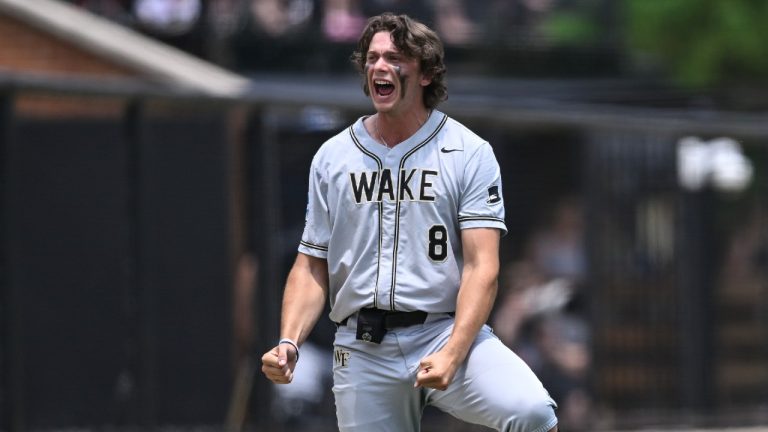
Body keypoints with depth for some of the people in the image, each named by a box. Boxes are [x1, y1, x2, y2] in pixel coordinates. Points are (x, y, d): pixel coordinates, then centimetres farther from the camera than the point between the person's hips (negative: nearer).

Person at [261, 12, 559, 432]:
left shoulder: (470, 154, 1)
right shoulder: (331, 157, 12)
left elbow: (482, 267, -7)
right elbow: (312, 267, 13)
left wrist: (452, 355, -22)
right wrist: (288, 343, -6)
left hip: (448, 333, -3)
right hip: (362, 350, 3)